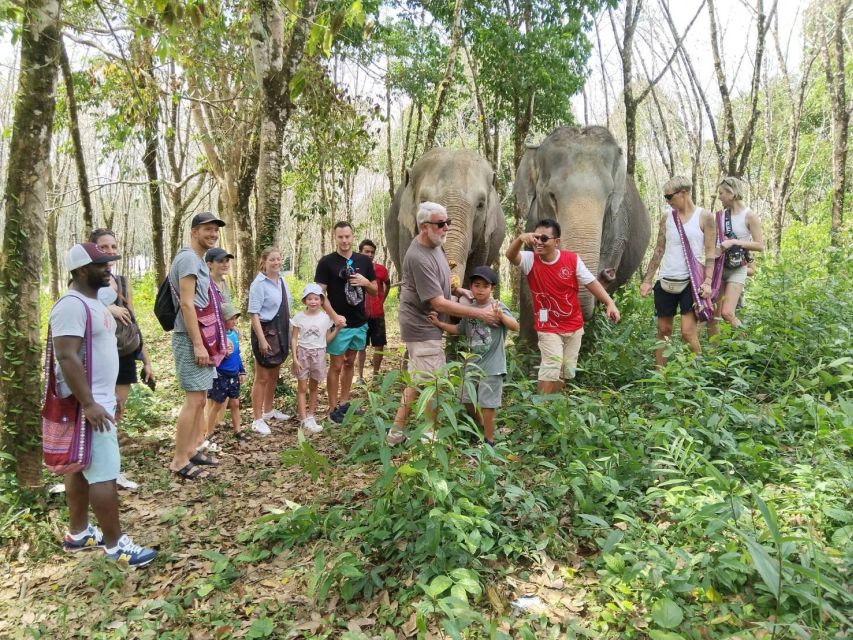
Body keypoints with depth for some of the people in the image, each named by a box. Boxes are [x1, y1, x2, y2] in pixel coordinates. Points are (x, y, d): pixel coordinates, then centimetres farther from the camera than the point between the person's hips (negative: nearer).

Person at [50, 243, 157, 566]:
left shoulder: (93, 301, 14)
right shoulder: (72, 305, -18)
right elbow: (67, 357, -25)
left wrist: (112, 394, 22)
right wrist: (88, 404, -27)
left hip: (100, 400, 10)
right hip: (88, 405, -10)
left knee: (82, 469, 17)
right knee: (104, 474, -7)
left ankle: (77, 534, 29)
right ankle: (115, 545, 1)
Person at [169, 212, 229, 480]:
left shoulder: (199, 260, 18)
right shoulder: (188, 258, -13)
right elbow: (186, 304, -20)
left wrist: (220, 338, 19)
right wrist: (198, 344, -23)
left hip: (203, 339, 10)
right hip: (191, 339, -10)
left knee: (200, 398, 14)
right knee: (194, 398, -8)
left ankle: (192, 450, 23)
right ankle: (179, 461, -1)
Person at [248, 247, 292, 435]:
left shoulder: (282, 280, 8)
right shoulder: (259, 284, -15)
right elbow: (254, 313, -17)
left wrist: (289, 333, 16)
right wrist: (261, 339, -21)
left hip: (281, 332, 8)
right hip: (266, 331, -8)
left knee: (274, 375, 19)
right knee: (262, 377, -1)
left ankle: (268, 410, 35)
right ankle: (257, 419, 8)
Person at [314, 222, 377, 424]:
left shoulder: (364, 261, 5)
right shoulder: (327, 262, -7)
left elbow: (375, 291, 11)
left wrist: (365, 282, -11)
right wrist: (334, 316, -20)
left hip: (360, 323, 5)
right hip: (340, 324, -5)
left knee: (350, 363, 15)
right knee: (337, 365, 1)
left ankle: (344, 403, 26)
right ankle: (333, 409, 10)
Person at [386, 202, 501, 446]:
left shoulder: (436, 243, 3)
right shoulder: (418, 258, -27)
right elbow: (439, 303, -26)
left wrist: (460, 290, 7)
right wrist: (480, 313, -23)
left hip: (421, 325, 10)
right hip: (422, 327, -10)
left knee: (417, 381, 17)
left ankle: (396, 432, 27)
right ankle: (429, 436, 17)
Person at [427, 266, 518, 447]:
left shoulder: (498, 307, -12)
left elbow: (515, 326, -22)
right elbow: (459, 330, 15)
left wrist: (501, 316, -41)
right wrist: (439, 323, 4)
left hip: (491, 365, -6)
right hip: (472, 364, 6)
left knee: (487, 403, 1)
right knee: (468, 400, 16)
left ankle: (489, 440, 17)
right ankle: (481, 427, 40)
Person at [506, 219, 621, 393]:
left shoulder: (572, 259, -9)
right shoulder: (530, 259, -12)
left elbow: (591, 282, -3)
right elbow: (510, 256, -32)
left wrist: (609, 303, -15)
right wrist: (520, 238, -52)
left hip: (574, 326, 3)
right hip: (548, 328, -3)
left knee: (566, 371, 14)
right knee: (551, 368, -15)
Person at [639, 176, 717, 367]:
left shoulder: (704, 217, -1)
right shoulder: (666, 219, 9)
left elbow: (710, 251, -4)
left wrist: (707, 282, -14)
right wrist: (647, 280, 7)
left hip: (691, 281, -4)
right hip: (666, 281, 4)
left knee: (688, 332, -11)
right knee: (663, 330, 8)